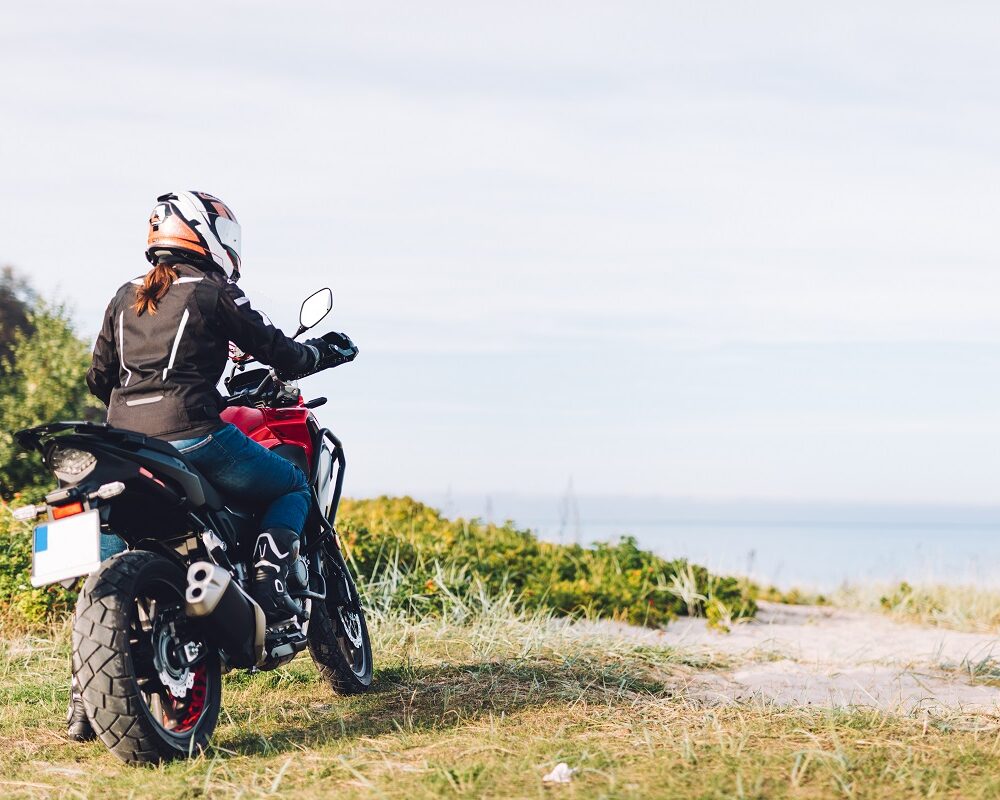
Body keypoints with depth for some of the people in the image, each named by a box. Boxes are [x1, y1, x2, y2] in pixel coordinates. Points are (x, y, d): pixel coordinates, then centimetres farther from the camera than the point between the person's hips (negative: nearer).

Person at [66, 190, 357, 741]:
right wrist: (325, 351, 24)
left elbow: (99, 378, 23)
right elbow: (278, 354, 4)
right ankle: (267, 581, -5)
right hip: (193, 437, -5)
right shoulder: (214, 293, 2)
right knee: (294, 487, 18)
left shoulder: (125, 299, 18)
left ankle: (86, 701, 8)